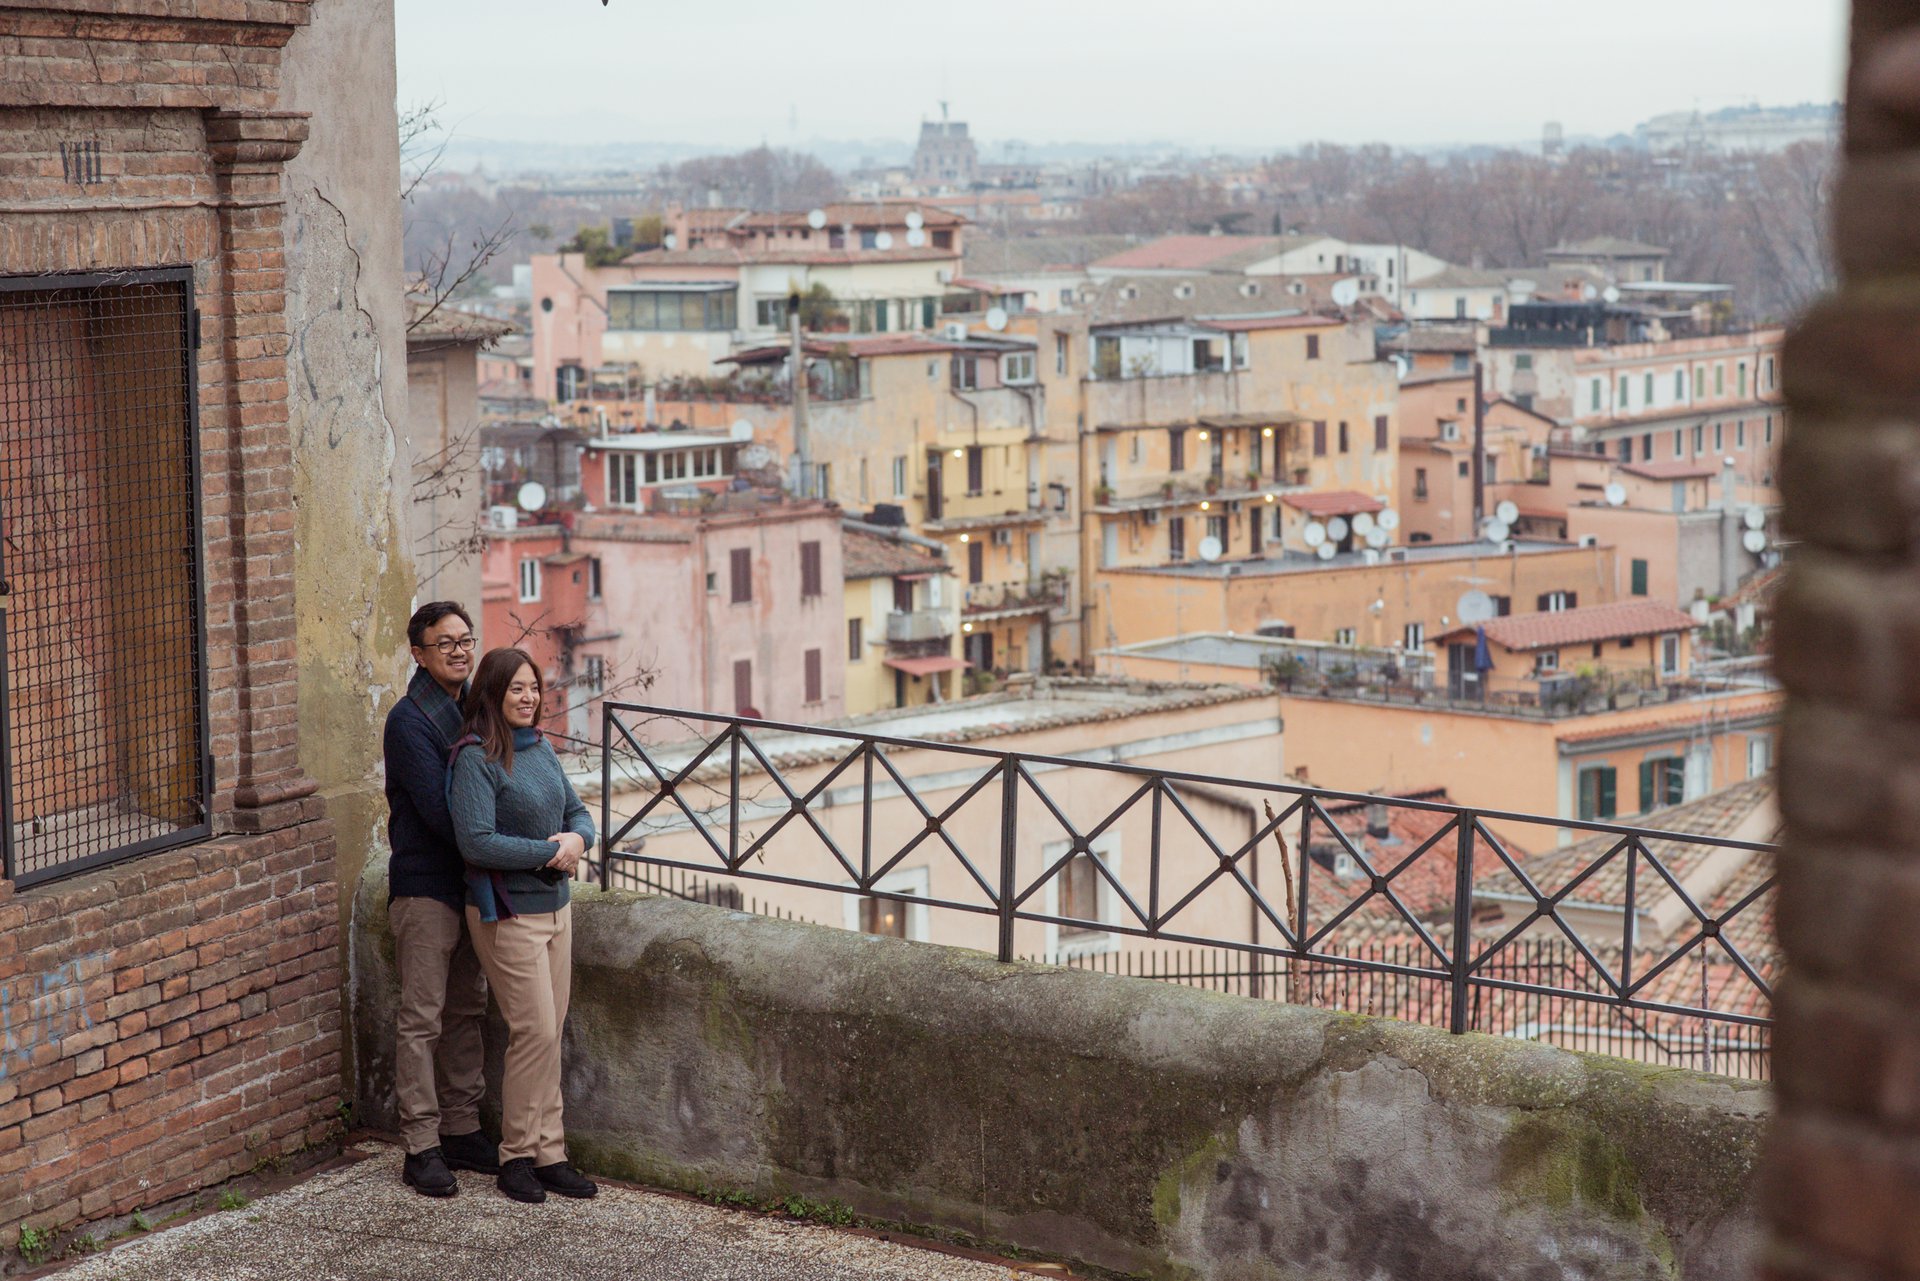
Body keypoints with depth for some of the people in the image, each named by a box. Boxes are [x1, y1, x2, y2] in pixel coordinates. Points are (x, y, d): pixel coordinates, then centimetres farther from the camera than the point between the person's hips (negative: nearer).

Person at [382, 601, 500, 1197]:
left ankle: (461, 1130, 21)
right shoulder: (410, 719, -13)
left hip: (472, 882, 8)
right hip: (426, 884, -8)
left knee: (467, 1011, 13)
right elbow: (438, 811, -20)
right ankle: (421, 1147, -1)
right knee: (421, 1018, -4)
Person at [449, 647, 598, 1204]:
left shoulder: (541, 749, 8)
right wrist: (549, 851, -17)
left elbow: (578, 812, 16)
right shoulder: (477, 757, -15)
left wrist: (577, 839, -8)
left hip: (555, 905, 7)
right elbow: (476, 841, -23)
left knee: (549, 1032, 9)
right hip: (507, 912, -7)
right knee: (535, 1032, -7)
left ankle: (548, 1153, 15)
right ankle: (519, 1155, 5)